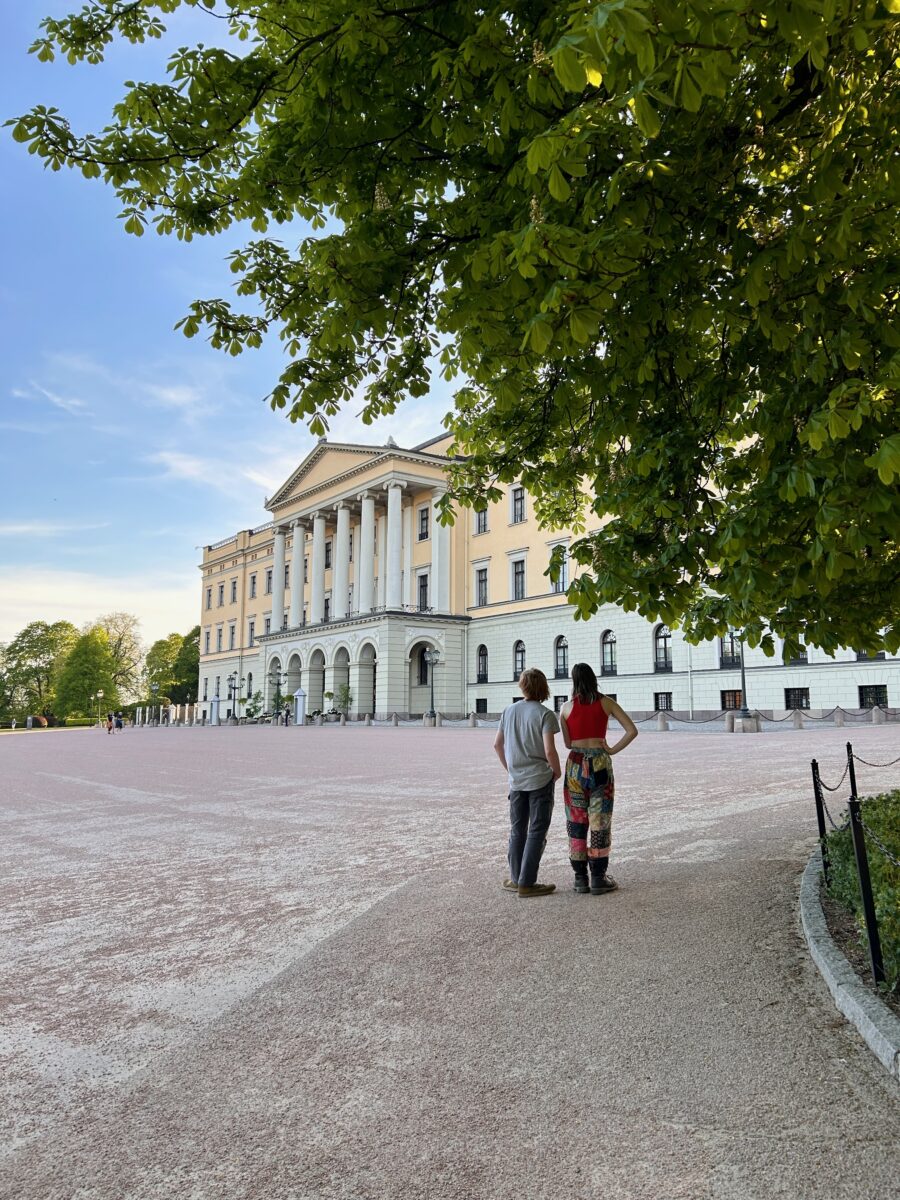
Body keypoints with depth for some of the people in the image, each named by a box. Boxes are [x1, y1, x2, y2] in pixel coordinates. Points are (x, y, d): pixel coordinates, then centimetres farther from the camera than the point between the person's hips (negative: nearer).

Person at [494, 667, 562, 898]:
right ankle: (527, 882, 5)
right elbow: (549, 751, -19)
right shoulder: (545, 714, -13)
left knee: (517, 830, 16)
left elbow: (498, 744, 9)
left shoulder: (508, 711, 4)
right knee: (537, 831, 4)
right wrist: (557, 771, -2)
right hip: (540, 779, -5)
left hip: (516, 780, 5)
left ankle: (516, 879, 23)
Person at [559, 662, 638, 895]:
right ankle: (598, 878, 8)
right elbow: (632, 731, -6)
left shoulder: (567, 707, 0)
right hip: (600, 765, -1)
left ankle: (580, 878, 12)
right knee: (600, 821, 5)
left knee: (576, 821, 9)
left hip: (575, 765, 1)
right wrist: (613, 749, 0)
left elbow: (568, 743, 3)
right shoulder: (606, 702, 0)